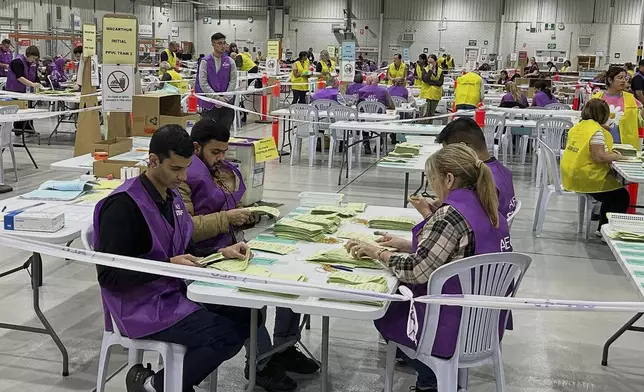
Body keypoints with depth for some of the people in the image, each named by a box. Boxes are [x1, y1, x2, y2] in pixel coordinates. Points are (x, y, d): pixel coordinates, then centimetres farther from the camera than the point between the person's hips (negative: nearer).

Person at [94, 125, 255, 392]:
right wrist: (168, 266, -25)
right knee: (228, 336, -18)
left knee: (245, 316, -4)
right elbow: (109, 276, -20)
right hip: (143, 308, -8)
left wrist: (221, 253, -1)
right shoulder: (123, 205, -19)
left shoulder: (172, 197, 8)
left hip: (175, 293, 9)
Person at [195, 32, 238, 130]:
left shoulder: (230, 61, 5)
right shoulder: (205, 62, -2)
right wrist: (216, 98, -14)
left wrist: (225, 98, -9)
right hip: (210, 103, -2)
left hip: (227, 103, 2)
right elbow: (203, 83, -8)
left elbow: (233, 81, 2)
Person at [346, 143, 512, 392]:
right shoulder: (487, 209, 4)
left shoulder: (451, 214, -23)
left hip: (458, 329, -8)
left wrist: (377, 253, -8)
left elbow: (417, 271, -22)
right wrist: (406, 245, 12)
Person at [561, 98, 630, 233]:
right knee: (622, 196, 7)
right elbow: (599, 157, -23)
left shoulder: (576, 127, 8)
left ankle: (603, 228, 26)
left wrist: (610, 153, 15)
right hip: (587, 180, -9)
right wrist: (615, 156, -6)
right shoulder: (597, 131, -18)